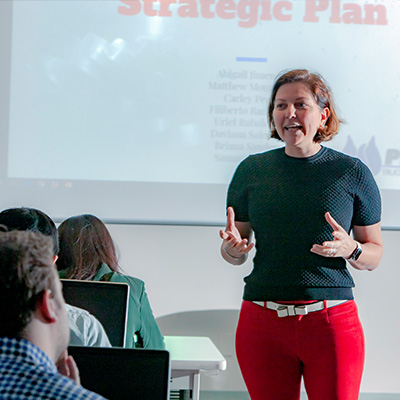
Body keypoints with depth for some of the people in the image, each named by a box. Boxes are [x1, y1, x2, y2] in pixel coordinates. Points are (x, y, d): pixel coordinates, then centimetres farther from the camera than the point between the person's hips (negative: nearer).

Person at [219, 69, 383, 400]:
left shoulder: (352, 173, 3)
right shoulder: (252, 170, 6)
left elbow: (374, 254, 8)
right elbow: (235, 256, 13)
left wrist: (350, 249, -13)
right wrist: (233, 247, -10)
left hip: (332, 322, -1)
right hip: (262, 321, 2)